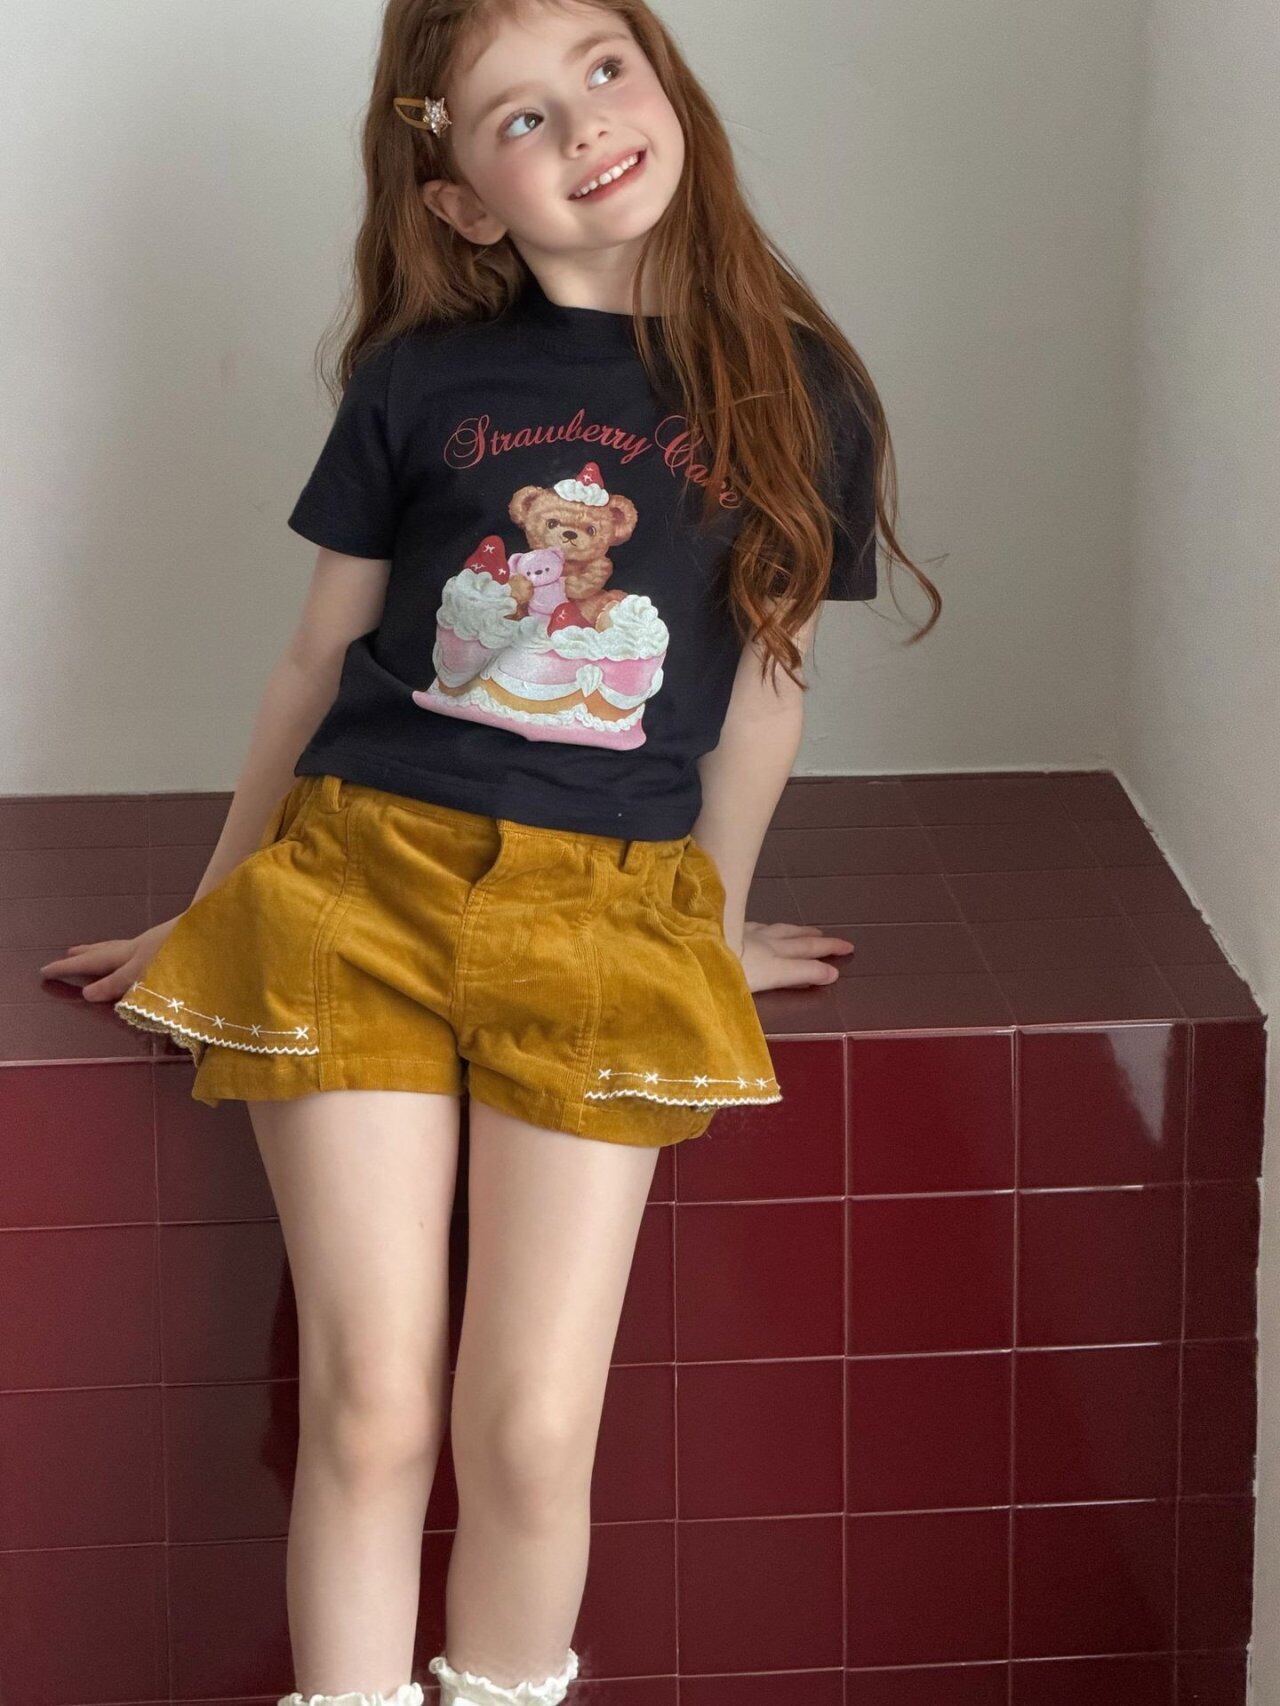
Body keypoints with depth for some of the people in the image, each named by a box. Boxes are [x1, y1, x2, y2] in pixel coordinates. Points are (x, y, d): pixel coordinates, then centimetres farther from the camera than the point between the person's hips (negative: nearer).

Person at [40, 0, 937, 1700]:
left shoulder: (794, 394, 4)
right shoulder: (422, 382, 4)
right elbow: (320, 657, 14)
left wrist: (714, 923, 23)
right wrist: (213, 906, 20)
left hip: (600, 920, 0)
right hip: (360, 882, 0)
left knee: (533, 1431, -7)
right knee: (370, 1409, -6)